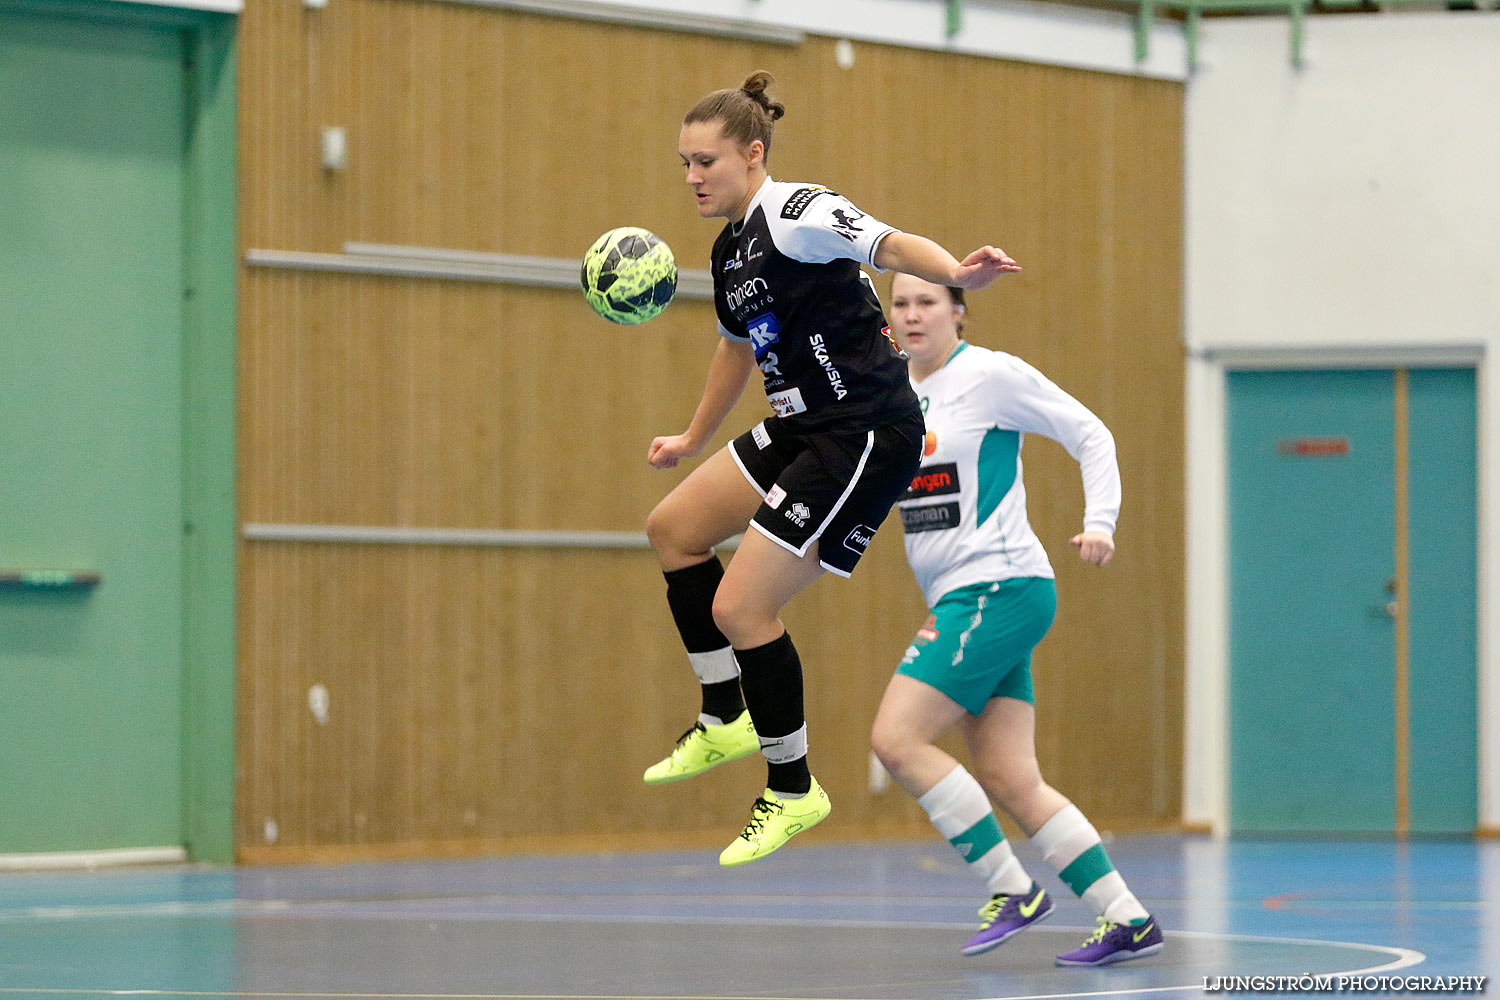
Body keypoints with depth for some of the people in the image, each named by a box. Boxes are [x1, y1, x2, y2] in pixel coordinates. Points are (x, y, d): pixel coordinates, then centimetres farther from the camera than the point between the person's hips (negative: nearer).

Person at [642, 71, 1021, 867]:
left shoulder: (794, 216, -15)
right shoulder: (731, 251, 13)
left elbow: (890, 244, -32)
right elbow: (739, 345, 31)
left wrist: (956, 273, -53)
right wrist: (694, 440, 44)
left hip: (866, 435, -10)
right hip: (802, 428, 10)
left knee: (739, 608, -11)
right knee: (672, 530, 19)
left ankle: (793, 790, 5)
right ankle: (726, 720, 23)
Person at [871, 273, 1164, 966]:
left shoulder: (990, 375, -6)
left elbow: (1090, 434, -4)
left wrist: (1100, 523, -14)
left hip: (1001, 589, -8)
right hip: (954, 599, 8)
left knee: (896, 738, -15)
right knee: (1010, 782, 1)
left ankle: (1013, 889, -7)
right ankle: (1129, 921, 5)